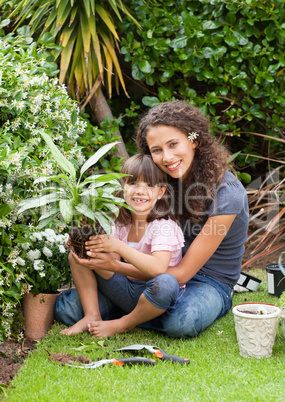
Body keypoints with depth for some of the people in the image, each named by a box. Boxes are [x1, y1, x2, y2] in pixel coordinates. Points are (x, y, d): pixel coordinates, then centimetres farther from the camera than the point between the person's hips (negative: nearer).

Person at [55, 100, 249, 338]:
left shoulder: (226, 193, -23)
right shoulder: (161, 179, -4)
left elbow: (181, 273, -22)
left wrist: (116, 267, -31)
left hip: (209, 284, -3)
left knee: (182, 321, -40)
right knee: (68, 307, -12)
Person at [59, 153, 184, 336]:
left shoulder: (163, 227, -18)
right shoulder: (122, 225, 1)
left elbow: (158, 268, -35)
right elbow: (109, 272, -3)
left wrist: (118, 246, -38)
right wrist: (92, 255, -24)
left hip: (155, 299, -5)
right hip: (128, 292, 5)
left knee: (166, 283, -42)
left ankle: (124, 324, -14)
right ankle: (92, 316, -2)